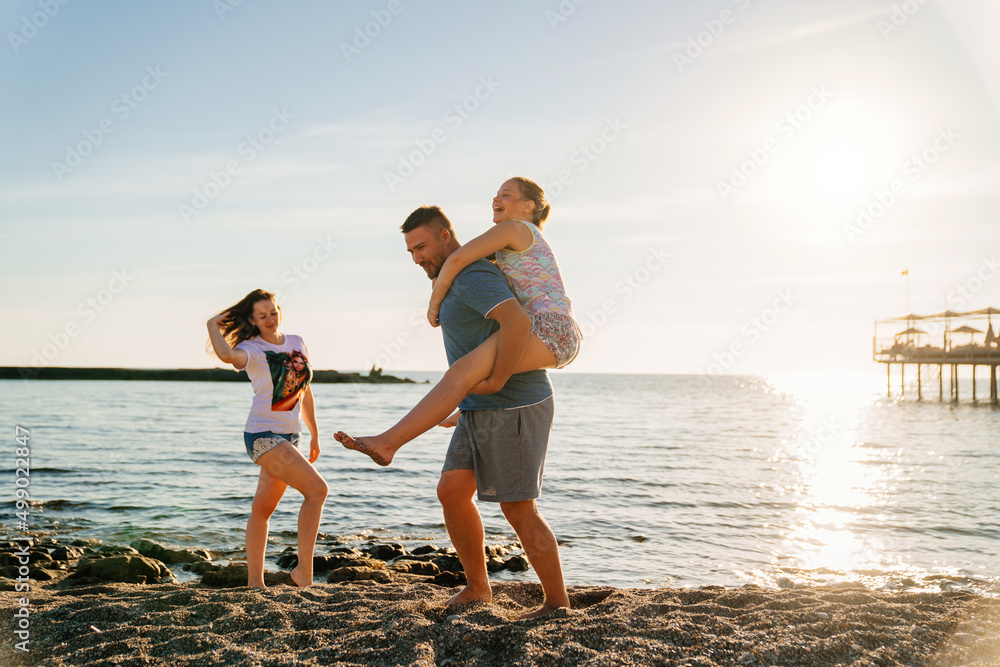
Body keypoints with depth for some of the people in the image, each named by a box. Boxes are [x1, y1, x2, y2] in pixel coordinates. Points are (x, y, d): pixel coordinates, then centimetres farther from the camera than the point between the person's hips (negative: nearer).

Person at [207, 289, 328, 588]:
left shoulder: (297, 343, 10)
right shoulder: (252, 350, -10)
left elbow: (305, 392, 17)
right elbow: (226, 354, -35)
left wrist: (314, 436, 21)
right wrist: (213, 325, -16)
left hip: (288, 437, 7)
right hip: (263, 436, -7)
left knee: (262, 509, 13)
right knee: (317, 488, -18)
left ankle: (254, 581, 20)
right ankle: (304, 569, -12)